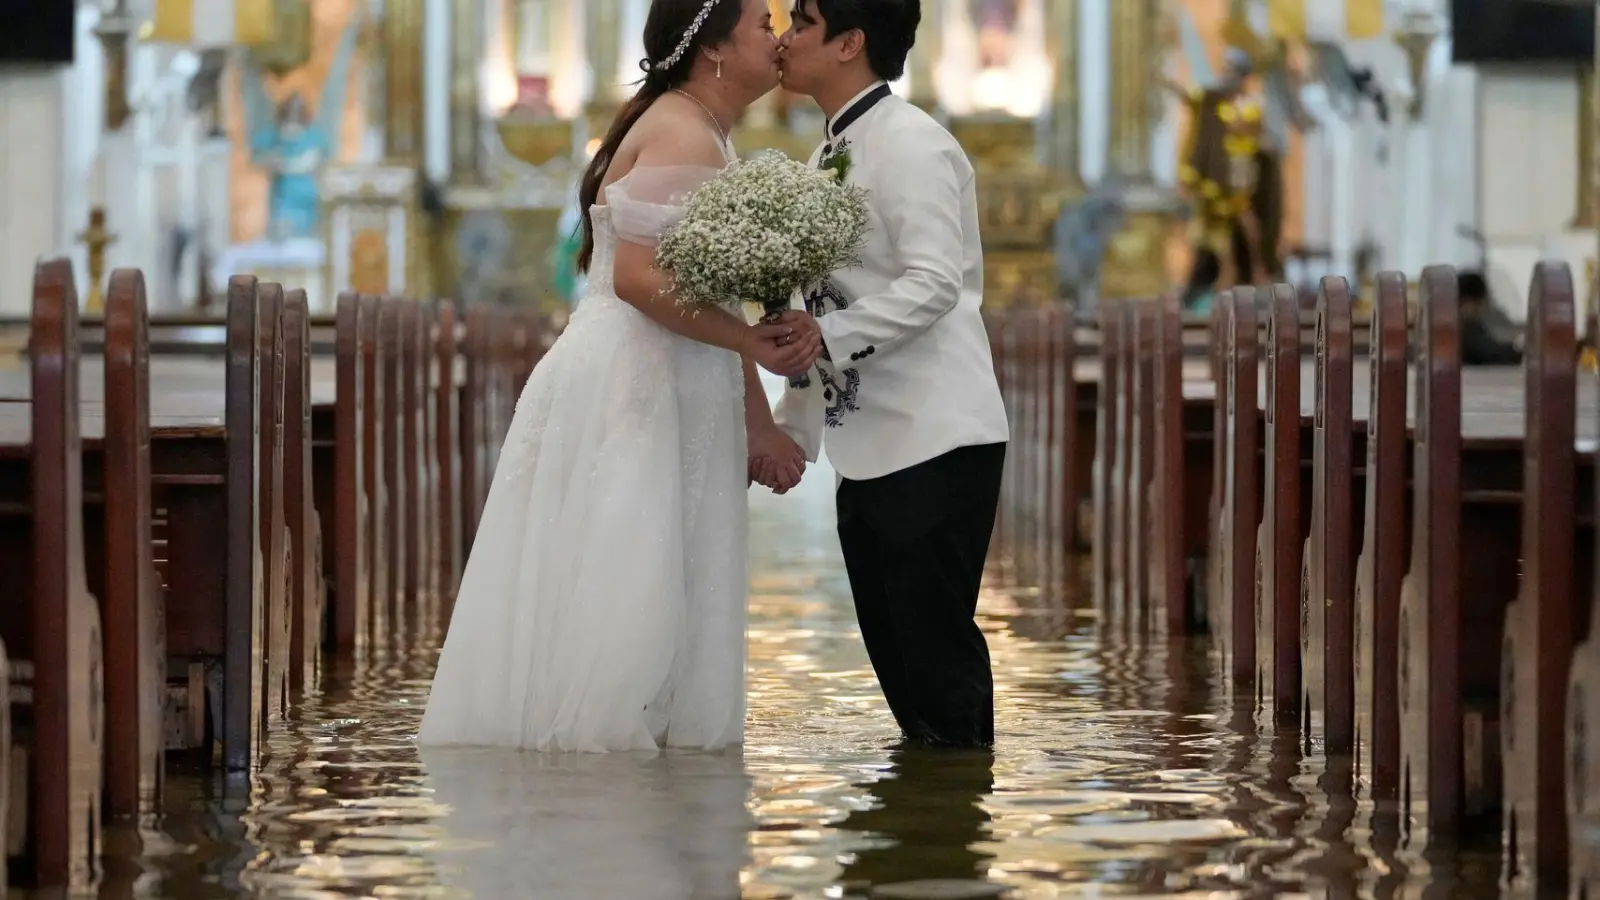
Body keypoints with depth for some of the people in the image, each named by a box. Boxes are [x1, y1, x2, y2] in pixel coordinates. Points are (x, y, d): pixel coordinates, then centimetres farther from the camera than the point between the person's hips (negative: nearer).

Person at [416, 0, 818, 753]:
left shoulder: (705, 139, 19)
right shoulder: (682, 135, -13)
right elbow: (639, 276, -23)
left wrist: (758, 423, 13)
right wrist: (753, 342, -19)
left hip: (670, 404, 10)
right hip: (626, 394, -10)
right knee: (617, 595, -9)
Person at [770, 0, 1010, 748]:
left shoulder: (910, 146, -11)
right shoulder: (830, 158, 17)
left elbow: (934, 284, -22)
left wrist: (823, 337, -29)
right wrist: (792, 428, 18)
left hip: (935, 441, -9)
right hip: (867, 449, 9)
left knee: (934, 640, -7)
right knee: (892, 647, 11)